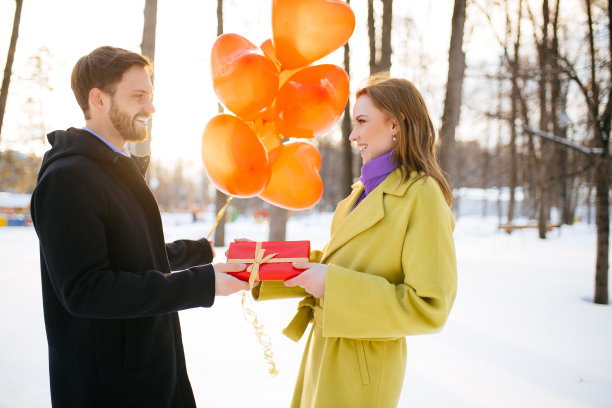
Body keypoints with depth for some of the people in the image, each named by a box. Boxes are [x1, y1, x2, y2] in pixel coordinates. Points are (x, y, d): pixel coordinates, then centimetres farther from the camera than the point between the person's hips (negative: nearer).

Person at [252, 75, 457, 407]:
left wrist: (332, 284, -22)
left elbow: (430, 307, -22)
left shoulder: (422, 196, -18)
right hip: (324, 347, 8)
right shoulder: (366, 189, 9)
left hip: (361, 367, -7)